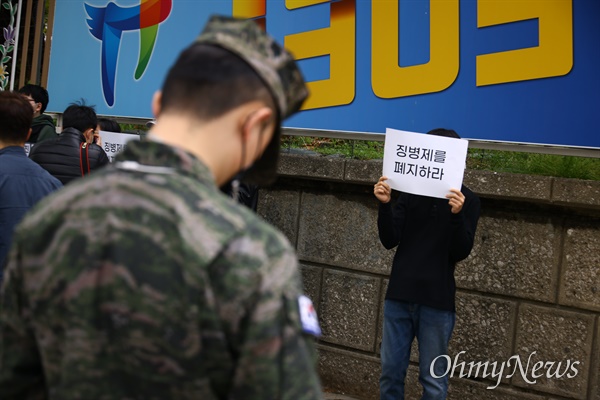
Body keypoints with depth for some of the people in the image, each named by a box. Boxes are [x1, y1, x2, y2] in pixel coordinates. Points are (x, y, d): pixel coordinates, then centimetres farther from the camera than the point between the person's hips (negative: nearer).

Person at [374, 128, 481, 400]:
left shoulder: (467, 201, -1)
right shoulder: (410, 192, 6)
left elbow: (460, 252, -9)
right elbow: (390, 241, 1)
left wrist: (456, 215, -25)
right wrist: (385, 205, -14)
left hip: (437, 302, -2)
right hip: (399, 296, 3)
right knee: (390, 372, 7)